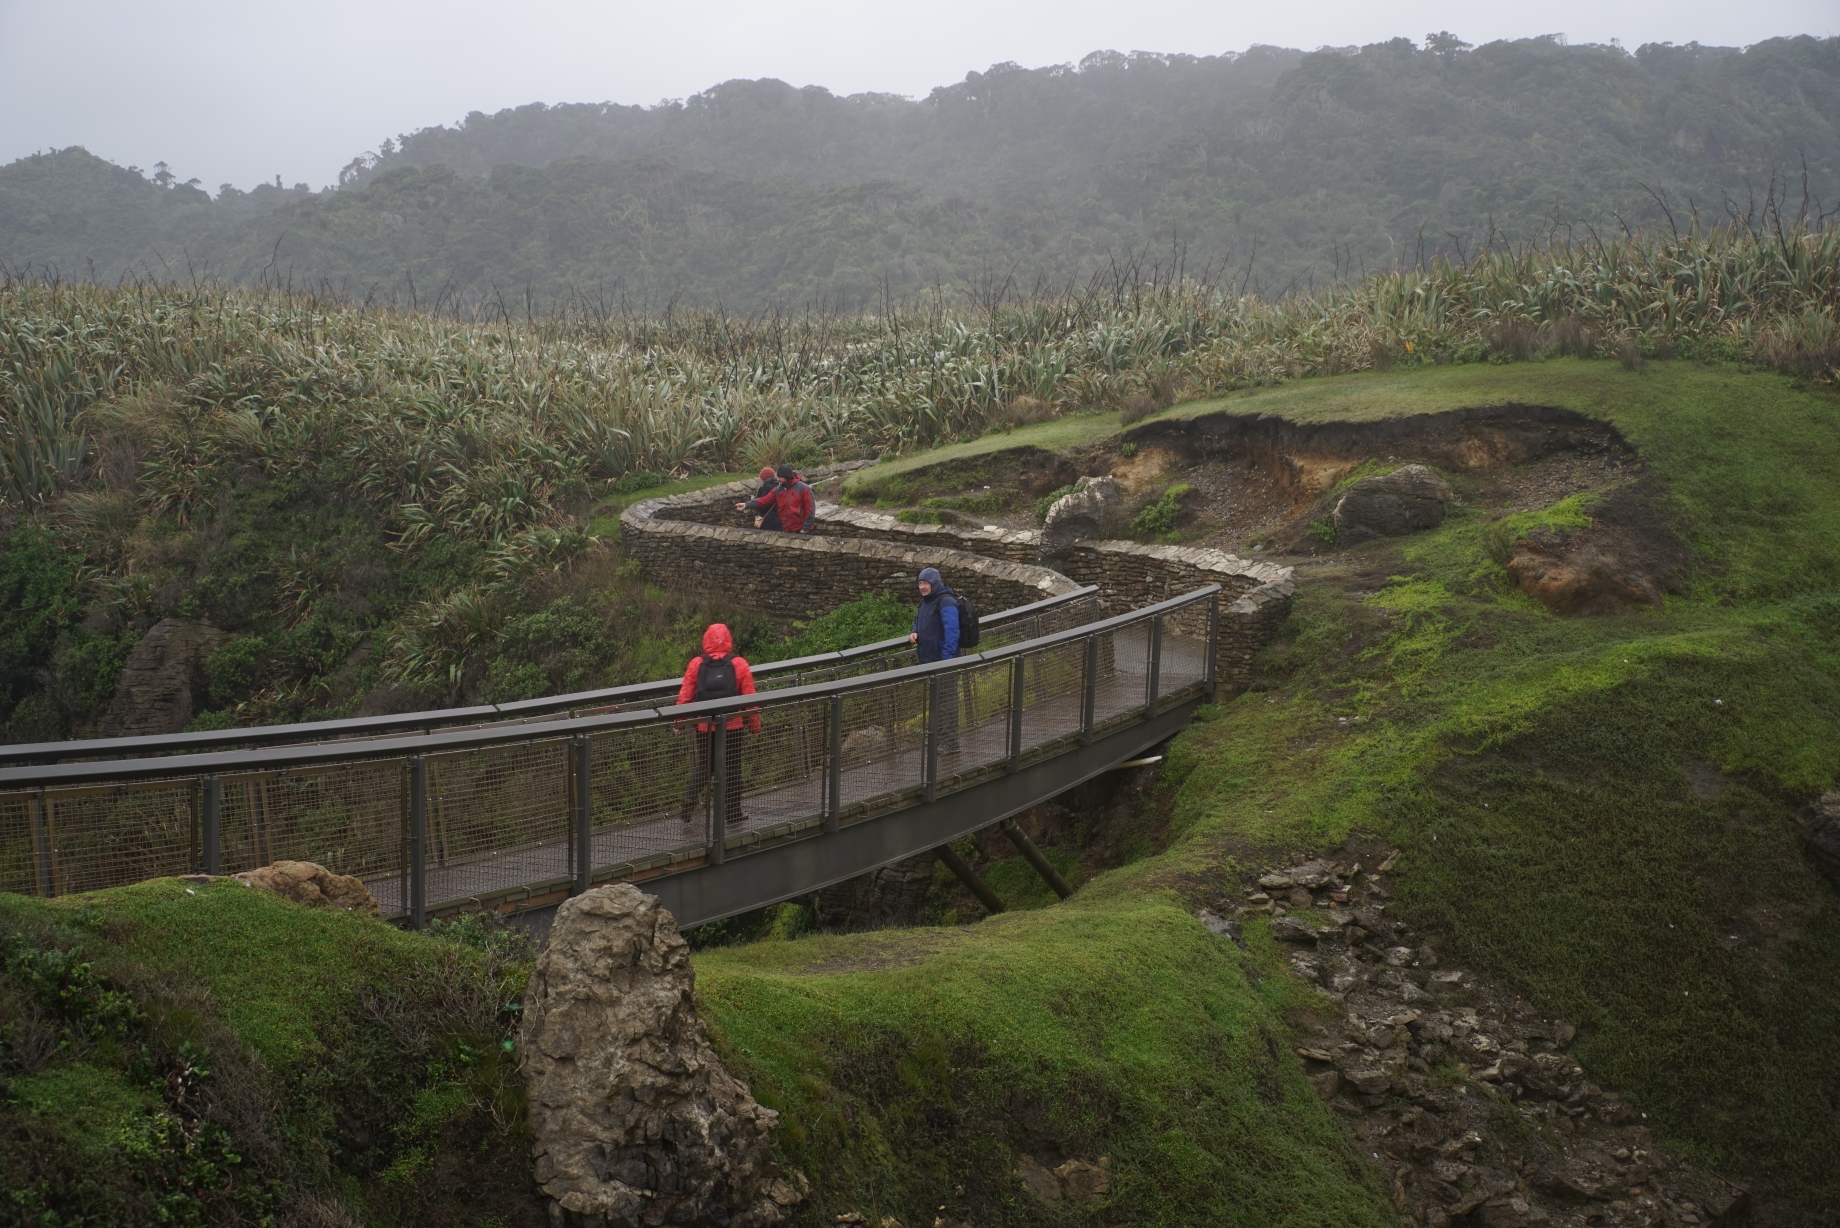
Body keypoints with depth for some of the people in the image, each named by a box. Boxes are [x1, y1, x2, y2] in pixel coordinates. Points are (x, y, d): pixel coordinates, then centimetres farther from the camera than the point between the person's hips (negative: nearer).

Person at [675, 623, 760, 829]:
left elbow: (685, 696, -2)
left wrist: (680, 722, 9)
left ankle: (688, 803, -1)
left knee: (703, 766, 16)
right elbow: (750, 698, -5)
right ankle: (732, 813, 16)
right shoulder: (739, 665, -7)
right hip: (732, 727, -1)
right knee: (732, 769, 10)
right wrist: (754, 725, 5)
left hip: (704, 727, 2)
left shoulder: (696, 664, -4)